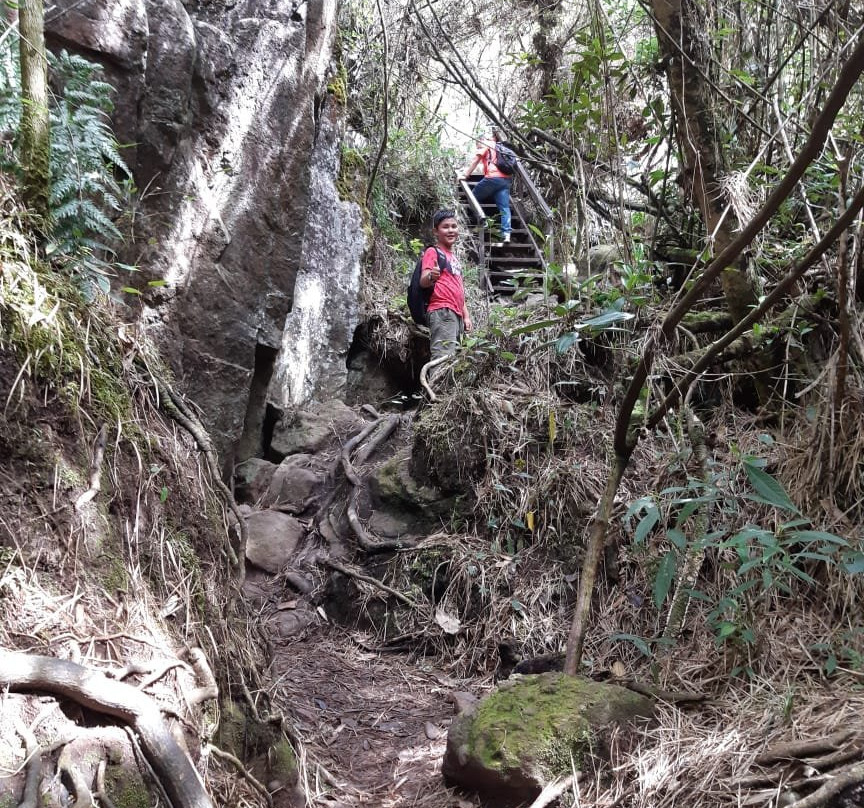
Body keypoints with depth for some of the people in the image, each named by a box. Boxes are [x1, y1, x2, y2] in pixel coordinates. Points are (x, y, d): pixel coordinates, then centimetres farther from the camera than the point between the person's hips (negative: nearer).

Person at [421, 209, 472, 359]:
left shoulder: (454, 257, 27)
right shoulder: (432, 252, 0)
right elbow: (423, 282, -14)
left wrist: (466, 315, 20)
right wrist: (431, 277, -37)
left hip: (456, 314, 9)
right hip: (442, 312, -9)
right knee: (444, 356, -22)